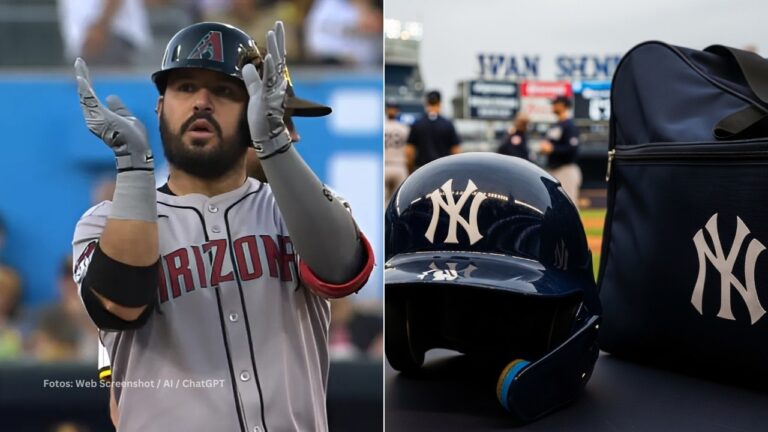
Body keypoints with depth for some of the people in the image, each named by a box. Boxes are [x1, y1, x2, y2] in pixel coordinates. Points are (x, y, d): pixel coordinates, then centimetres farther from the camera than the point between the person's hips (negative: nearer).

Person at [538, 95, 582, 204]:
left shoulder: (569, 125, -12)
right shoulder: (555, 126, 15)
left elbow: (572, 149, -20)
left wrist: (552, 149, -20)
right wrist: (545, 148, 4)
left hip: (566, 170, -9)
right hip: (552, 170, 9)